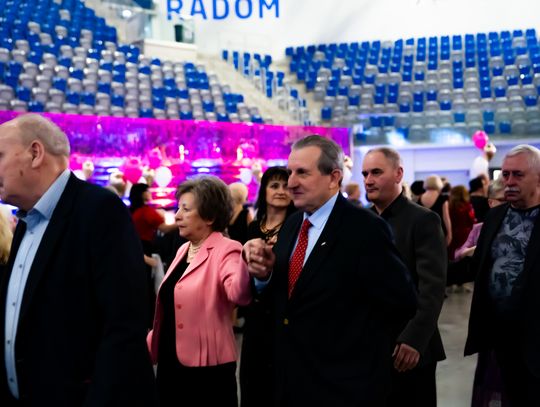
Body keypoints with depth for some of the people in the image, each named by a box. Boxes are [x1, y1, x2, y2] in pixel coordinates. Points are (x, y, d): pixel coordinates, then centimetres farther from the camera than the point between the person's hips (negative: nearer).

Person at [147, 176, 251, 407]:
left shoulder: (225, 251, -14)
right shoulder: (183, 250, 11)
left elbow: (238, 293, -34)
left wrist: (248, 263, -54)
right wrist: (150, 344, 19)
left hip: (206, 366, -8)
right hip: (170, 361, 8)